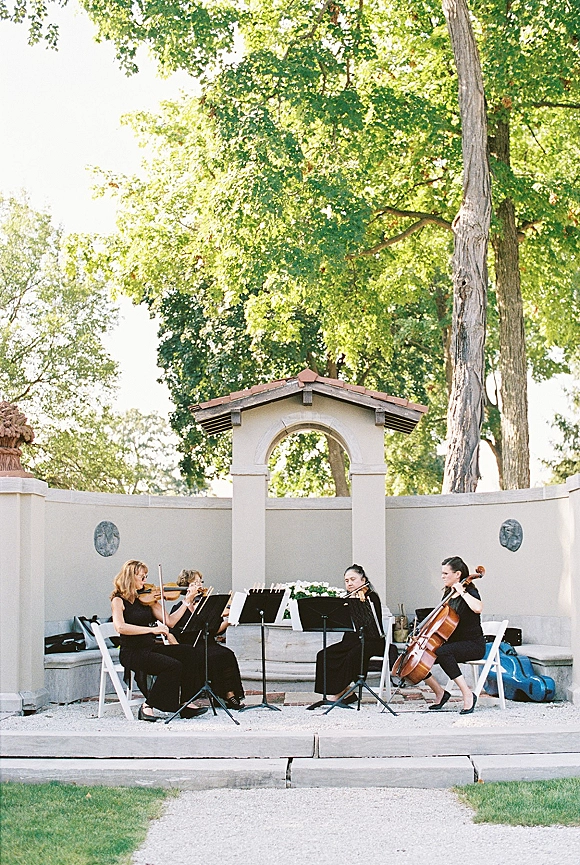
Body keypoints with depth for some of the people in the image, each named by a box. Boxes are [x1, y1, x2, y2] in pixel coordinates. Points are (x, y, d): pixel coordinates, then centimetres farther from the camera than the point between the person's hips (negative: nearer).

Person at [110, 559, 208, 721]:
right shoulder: (118, 600, -5)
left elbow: (170, 621, 6)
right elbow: (120, 627, -25)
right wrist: (152, 629, -29)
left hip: (151, 647, 6)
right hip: (132, 653, -6)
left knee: (187, 652, -16)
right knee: (173, 665, -26)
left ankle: (186, 702, -12)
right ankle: (147, 706, -11)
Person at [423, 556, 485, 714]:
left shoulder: (470, 592, -10)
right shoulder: (448, 594, 13)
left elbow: (477, 608, -35)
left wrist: (462, 592, -23)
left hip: (473, 645, -8)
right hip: (453, 643, 8)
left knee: (441, 652, -37)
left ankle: (468, 694, -31)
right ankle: (440, 692, 3)